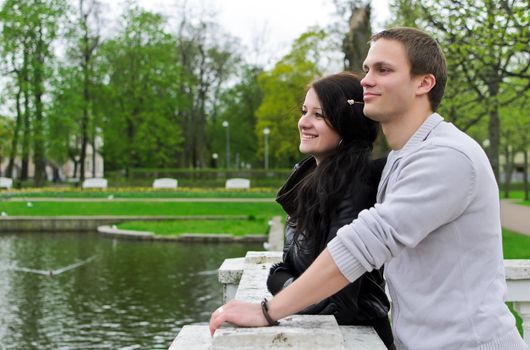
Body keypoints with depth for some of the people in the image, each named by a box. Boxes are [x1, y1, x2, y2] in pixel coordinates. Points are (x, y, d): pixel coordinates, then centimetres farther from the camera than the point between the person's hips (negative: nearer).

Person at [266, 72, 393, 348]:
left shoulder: (356, 184, -18)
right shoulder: (309, 176, 5)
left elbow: (337, 301, -20)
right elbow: (283, 270, 9)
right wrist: (290, 286, -10)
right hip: (313, 326, 7)